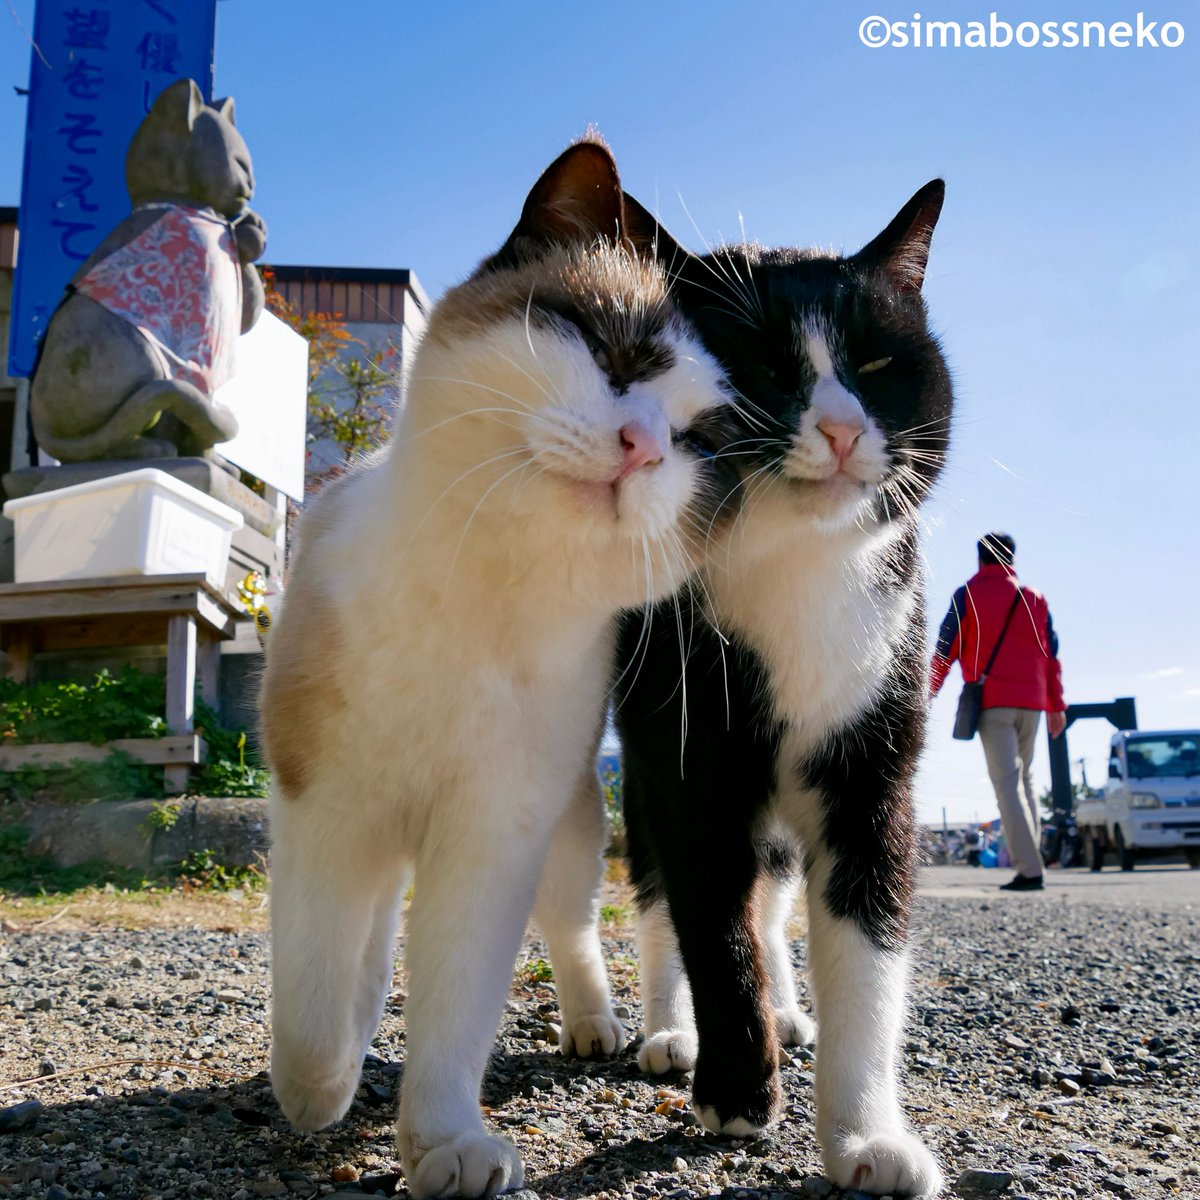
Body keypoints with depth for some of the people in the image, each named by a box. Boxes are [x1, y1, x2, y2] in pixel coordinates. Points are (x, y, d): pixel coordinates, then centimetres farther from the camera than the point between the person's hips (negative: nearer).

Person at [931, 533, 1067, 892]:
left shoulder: (968, 595, 1)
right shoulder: (1035, 598, 12)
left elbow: (946, 650, -4)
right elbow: (1051, 654, 12)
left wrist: (926, 696, 1)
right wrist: (1056, 705, 17)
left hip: (991, 701, -4)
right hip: (1031, 702, 4)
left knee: (1007, 784, -6)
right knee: (1024, 779, 16)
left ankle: (1030, 870, -13)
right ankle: (1030, 859, 12)